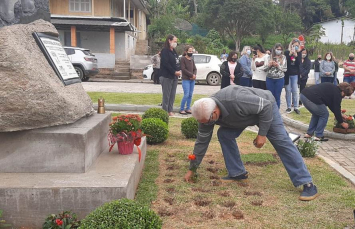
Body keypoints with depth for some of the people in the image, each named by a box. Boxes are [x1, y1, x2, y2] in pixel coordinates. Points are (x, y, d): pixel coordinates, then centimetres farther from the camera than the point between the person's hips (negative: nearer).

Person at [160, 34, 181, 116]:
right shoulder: (165, 51, -9)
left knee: (172, 95, 10)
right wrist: (174, 72, -16)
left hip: (174, 77, 8)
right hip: (167, 76, -8)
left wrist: (179, 71, 0)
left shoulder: (174, 51, 17)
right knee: (166, 95, -4)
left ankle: (170, 111, 16)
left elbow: (178, 62, 18)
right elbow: (166, 64, -17)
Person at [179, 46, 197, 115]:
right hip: (186, 80, -6)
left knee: (190, 95, 6)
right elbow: (183, 69, -12)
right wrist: (191, 75, -13)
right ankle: (181, 109, -4)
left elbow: (195, 69, 14)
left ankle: (188, 108, 14)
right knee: (186, 95, -12)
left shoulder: (192, 59, 14)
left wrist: (194, 75, -6)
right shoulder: (183, 59, -4)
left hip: (192, 80, 6)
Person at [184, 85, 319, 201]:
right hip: (244, 114, 6)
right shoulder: (206, 113, -22)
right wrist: (192, 169, -7)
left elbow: (266, 106, -31)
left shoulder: (236, 101, -44)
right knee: (224, 134, -10)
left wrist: (262, 133, -27)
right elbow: (202, 141, -12)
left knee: (281, 141, -13)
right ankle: (237, 173, 5)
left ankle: (307, 184, -9)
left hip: (265, 107, -6)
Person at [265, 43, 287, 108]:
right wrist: (269, 65, -15)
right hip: (270, 79, 1)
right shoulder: (270, 57, 3)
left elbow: (285, 69, 1)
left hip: (280, 79, -1)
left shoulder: (283, 57, 2)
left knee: (277, 96, 4)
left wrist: (278, 66, -14)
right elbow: (266, 68, 5)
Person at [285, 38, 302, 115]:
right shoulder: (287, 52, -1)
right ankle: (289, 107, 9)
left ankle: (296, 107, 4)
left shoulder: (299, 53, 5)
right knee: (288, 91, 2)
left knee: (295, 91, -1)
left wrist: (296, 55, -17)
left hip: (295, 75, 1)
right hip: (287, 74, -1)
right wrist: (290, 54, -19)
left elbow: (299, 63, -5)